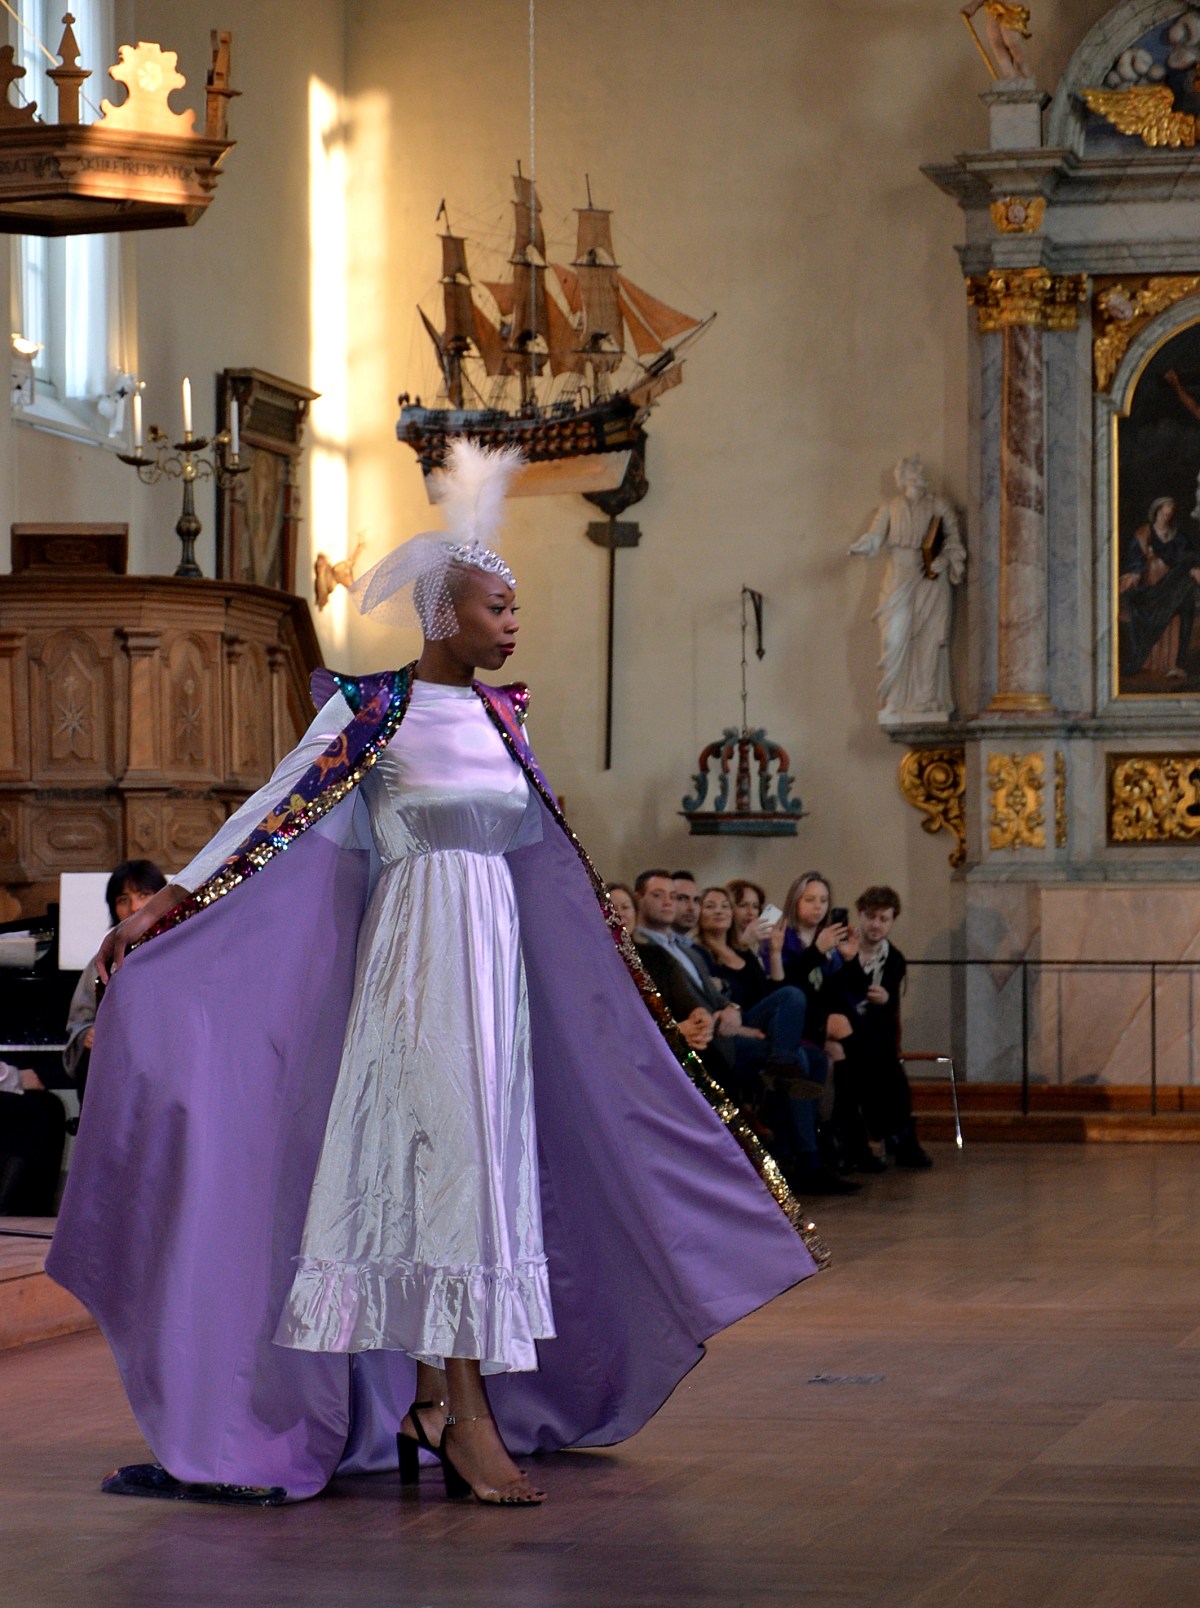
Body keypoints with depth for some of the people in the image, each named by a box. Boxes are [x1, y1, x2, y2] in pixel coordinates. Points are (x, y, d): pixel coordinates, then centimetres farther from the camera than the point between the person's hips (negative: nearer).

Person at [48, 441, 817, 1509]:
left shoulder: (499, 716, 14)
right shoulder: (378, 706, -5)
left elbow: (541, 852, 23)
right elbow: (277, 810, -7)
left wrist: (601, 925, 28)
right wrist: (166, 902, -12)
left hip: (498, 947, 7)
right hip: (424, 947, -7)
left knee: (454, 1164, 8)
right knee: (455, 1150, -13)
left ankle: (430, 1399, 13)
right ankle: (467, 1415, -16)